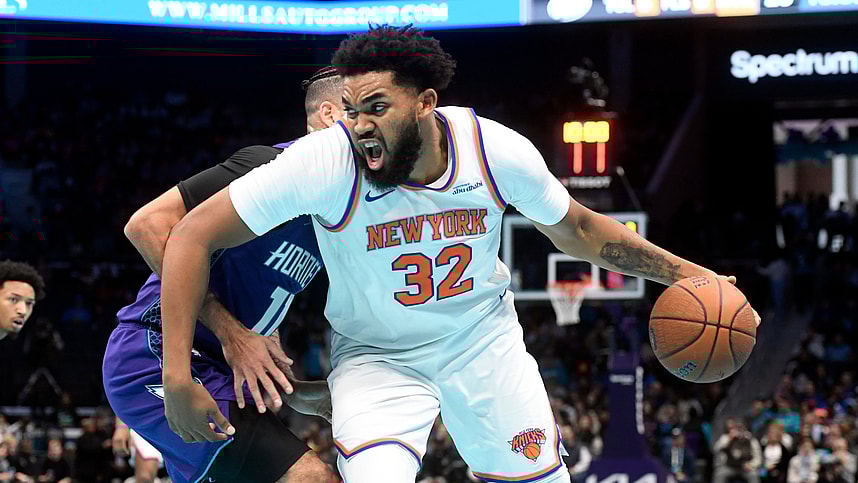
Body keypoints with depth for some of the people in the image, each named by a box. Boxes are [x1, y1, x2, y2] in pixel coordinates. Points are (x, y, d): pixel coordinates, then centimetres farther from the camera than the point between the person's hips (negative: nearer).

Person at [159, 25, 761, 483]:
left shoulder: (497, 151, -20)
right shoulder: (325, 162, -30)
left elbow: (576, 229, 2)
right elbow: (193, 236, -25)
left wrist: (684, 272, -1)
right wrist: (179, 379, -30)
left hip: (484, 340, 3)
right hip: (377, 357, -3)